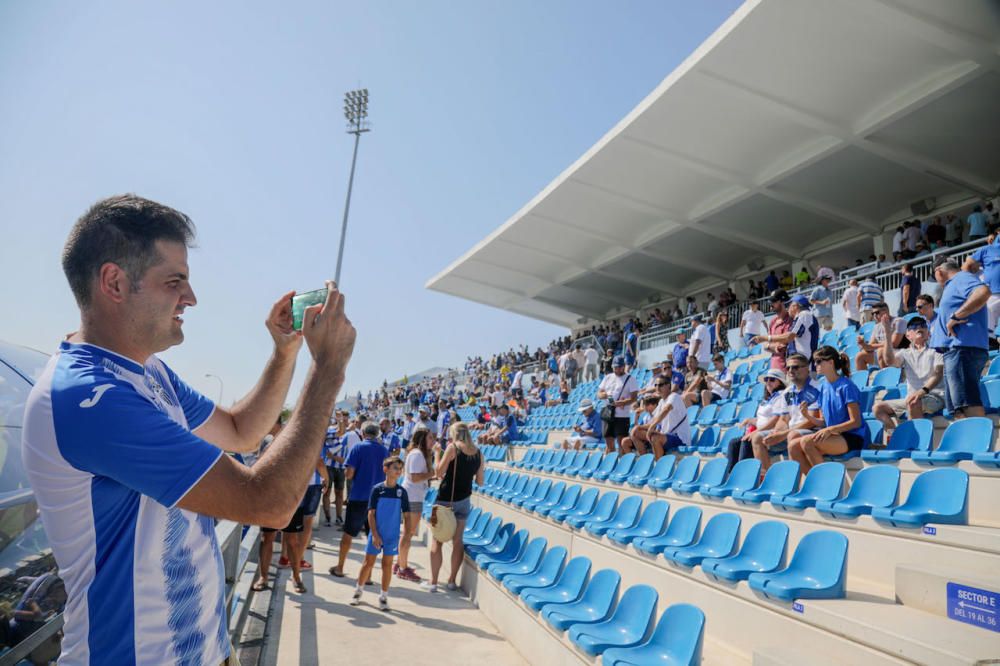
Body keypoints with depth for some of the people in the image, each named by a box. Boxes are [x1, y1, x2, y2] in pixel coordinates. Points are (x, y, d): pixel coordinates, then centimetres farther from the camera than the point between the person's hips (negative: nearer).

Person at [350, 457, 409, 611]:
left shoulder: (401, 491, -2)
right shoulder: (377, 489, -8)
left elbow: (406, 514, 2)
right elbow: (371, 513, -6)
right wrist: (374, 535, -10)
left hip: (392, 535, 1)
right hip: (376, 534, -1)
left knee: (387, 565, 9)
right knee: (368, 563, 9)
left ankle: (384, 597, 22)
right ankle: (359, 590, 30)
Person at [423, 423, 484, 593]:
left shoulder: (453, 447, -12)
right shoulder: (478, 453, 2)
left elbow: (438, 473, -13)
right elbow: (480, 482, 6)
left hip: (445, 500, -5)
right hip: (464, 500, 5)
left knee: (437, 541, 6)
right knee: (457, 541, 13)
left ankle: (433, 582, 9)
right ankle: (452, 580, 20)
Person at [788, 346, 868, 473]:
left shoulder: (846, 386, -10)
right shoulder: (823, 386, 12)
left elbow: (856, 422, -13)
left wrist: (830, 429, -23)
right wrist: (807, 416, -6)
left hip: (853, 437, -7)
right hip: (833, 435, 7)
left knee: (807, 441, -29)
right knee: (793, 445, -14)